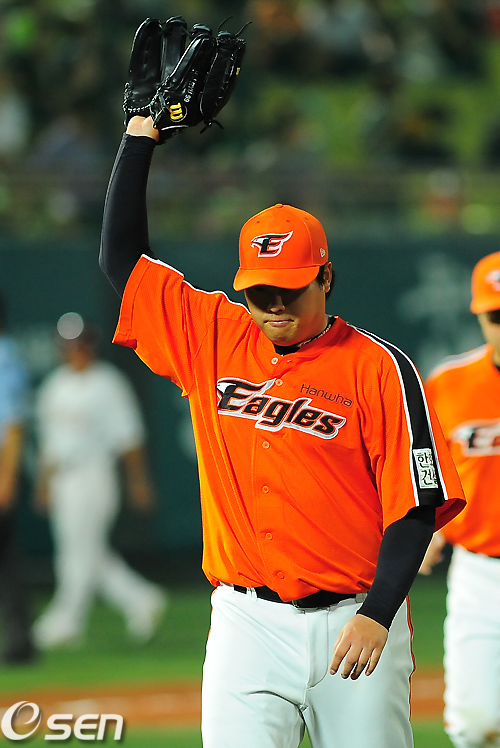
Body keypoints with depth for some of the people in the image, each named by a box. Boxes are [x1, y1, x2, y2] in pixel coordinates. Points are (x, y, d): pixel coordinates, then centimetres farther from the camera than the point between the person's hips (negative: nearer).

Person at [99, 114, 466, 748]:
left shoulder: (377, 368, -3)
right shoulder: (214, 342, 8)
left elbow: (416, 503, -6)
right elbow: (120, 256, 13)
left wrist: (377, 614, -16)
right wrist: (141, 131, 10)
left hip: (352, 624, -2)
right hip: (245, 620, 2)